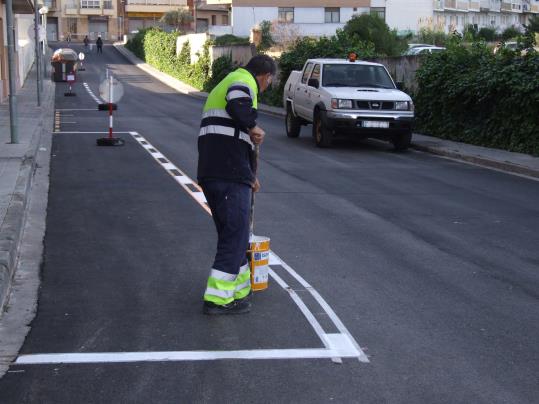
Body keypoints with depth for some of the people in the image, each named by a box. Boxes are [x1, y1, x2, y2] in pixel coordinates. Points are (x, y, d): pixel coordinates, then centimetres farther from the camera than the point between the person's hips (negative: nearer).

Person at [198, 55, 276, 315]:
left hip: (210, 173, 10)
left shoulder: (225, 84, 30)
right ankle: (218, 298, -4)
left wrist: (250, 176, 37)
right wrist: (253, 126, -8)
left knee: (232, 233, 18)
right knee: (235, 235, -4)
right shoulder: (244, 81, -2)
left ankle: (240, 290, 28)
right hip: (230, 174, -10)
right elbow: (237, 105, -28)